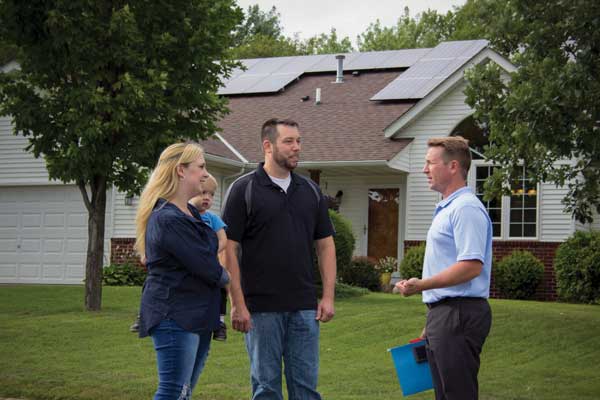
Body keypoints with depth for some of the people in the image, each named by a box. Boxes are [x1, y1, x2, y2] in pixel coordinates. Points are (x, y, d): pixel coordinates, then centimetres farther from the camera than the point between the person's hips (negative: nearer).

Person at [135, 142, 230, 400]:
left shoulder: (190, 213, 15)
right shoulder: (167, 219, -19)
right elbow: (206, 267, -17)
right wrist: (225, 277, 3)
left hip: (197, 316, 10)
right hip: (175, 317, -10)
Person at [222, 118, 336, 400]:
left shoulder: (310, 191, 10)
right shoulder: (243, 189, -4)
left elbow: (325, 245, 12)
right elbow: (229, 249, -8)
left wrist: (328, 297, 3)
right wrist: (238, 304, -13)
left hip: (304, 307, 4)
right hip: (261, 308, -4)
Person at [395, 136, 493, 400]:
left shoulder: (466, 209, -14)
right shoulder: (446, 209, 20)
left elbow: (471, 266, -24)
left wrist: (422, 285, -28)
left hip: (459, 316, -11)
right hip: (443, 314, 11)